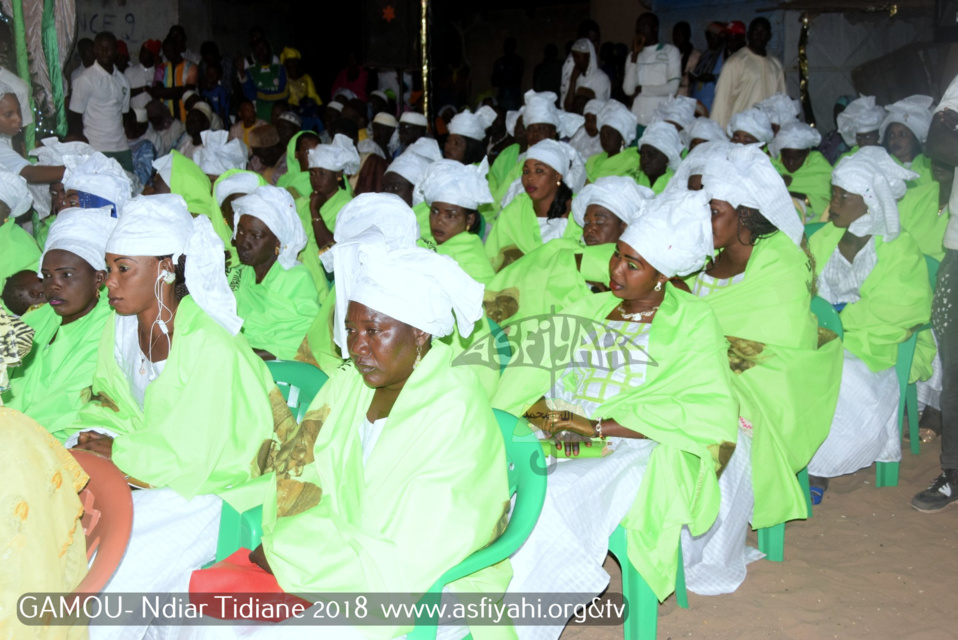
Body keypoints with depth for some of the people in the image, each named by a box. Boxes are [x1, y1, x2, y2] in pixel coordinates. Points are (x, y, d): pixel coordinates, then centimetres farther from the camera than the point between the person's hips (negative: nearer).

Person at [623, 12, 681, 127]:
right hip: (638, 120, 3)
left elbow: (672, 88, -4)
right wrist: (635, 55, 0)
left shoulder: (670, 51, 5)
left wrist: (641, 89, 3)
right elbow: (628, 90, 2)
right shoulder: (633, 56, 16)